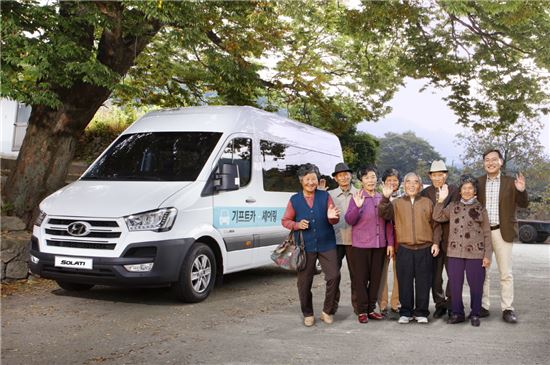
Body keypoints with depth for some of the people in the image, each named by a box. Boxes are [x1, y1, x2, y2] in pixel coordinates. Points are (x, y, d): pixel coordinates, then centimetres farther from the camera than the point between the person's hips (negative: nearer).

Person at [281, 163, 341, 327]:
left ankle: (327, 311, 12)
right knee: (304, 282, 4)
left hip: (326, 245, 0)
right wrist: (297, 225, -10)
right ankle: (308, 314, 21)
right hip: (305, 247, 0)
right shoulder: (294, 200, 6)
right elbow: (285, 221, 10)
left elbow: (334, 220, 4)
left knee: (334, 276, -7)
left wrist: (332, 217, -20)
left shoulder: (325, 196, 6)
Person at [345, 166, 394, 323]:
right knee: (361, 279, 2)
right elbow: (349, 221, -9)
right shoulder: (357, 198, -4)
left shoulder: (382, 198, 7)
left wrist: (390, 243, 6)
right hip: (360, 245, -4)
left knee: (376, 278, 9)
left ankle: (371, 309, 20)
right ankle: (362, 311, 11)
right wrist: (357, 207, -24)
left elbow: (388, 222, 11)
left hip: (380, 245, 4)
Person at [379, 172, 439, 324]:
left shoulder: (427, 202, 12)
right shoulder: (397, 203, 10)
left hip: (425, 249, 0)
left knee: (423, 282, 3)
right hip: (404, 249, 0)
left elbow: (435, 224, 12)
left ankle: (421, 312, 14)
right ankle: (406, 312, 13)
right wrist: (385, 198, -21)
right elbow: (384, 214, -6)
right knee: (405, 282, 2)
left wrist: (436, 243, 3)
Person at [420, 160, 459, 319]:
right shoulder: (425, 193, 6)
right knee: (435, 275, 8)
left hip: (450, 239, -1)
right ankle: (440, 305, 19)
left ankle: (451, 305, 15)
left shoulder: (454, 191, 2)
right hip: (432, 239, 2)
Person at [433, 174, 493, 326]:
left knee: (476, 285, 3)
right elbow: (437, 217, 3)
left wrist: (487, 255, -1)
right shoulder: (453, 207, 10)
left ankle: (475, 314, 17)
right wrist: (440, 201, -9)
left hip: (476, 253, -2)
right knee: (455, 285, 6)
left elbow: (487, 234, 4)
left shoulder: (481, 209, 5)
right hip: (455, 253, 2)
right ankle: (457, 313, 19)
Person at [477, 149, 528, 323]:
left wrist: (522, 191, -19)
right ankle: (483, 307, 17)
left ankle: (508, 309, 9)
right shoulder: (478, 182, 5)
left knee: (506, 273, 2)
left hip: (502, 232, -1)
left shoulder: (510, 182, 1)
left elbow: (523, 205, 0)